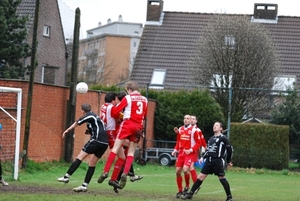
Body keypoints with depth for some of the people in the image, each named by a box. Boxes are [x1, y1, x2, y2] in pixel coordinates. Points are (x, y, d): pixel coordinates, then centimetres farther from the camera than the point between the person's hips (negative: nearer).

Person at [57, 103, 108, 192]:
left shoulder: (89, 115, 2)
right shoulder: (95, 116, 26)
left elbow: (77, 123, 11)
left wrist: (67, 130, 22)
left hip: (97, 140, -8)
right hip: (105, 142, 8)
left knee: (80, 157, -4)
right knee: (92, 164, 9)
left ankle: (66, 177, -7)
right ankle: (85, 185, 6)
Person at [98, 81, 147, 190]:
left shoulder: (128, 98, -3)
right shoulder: (144, 99, 11)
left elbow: (115, 111, -4)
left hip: (127, 124, -4)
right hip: (138, 127, 4)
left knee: (115, 148, -1)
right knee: (131, 152, 7)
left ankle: (106, 171, -7)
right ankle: (125, 173, -11)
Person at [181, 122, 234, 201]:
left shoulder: (223, 138, -4)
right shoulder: (211, 138, 16)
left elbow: (230, 149, -3)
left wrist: (229, 161, 1)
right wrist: (203, 157, 12)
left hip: (218, 161, -6)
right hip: (209, 160, 6)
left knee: (222, 178, -5)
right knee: (200, 177, 4)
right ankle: (190, 194, 6)